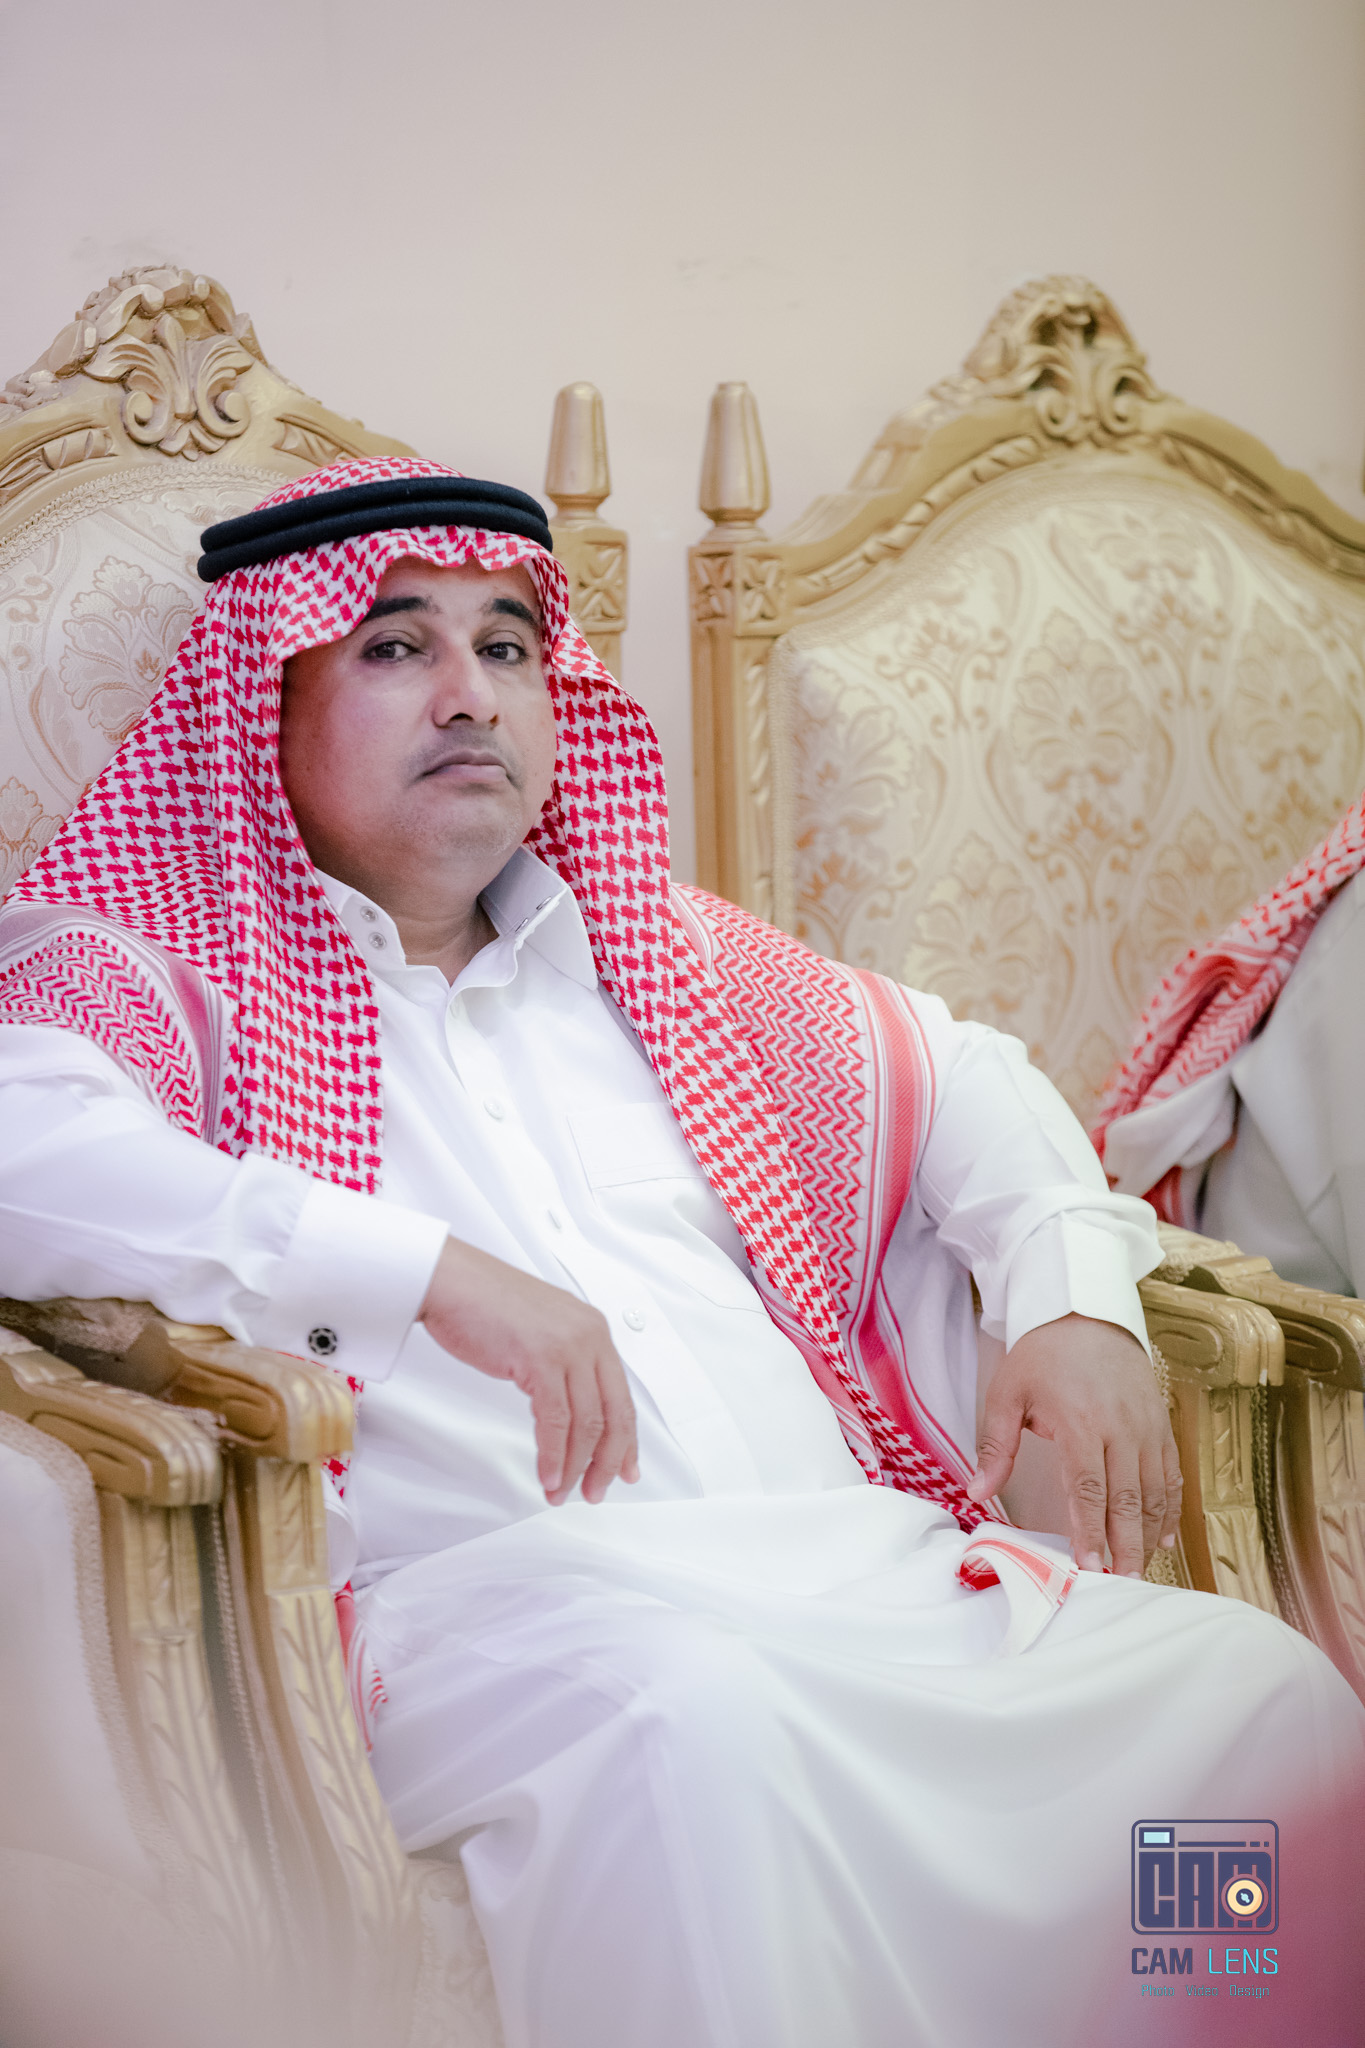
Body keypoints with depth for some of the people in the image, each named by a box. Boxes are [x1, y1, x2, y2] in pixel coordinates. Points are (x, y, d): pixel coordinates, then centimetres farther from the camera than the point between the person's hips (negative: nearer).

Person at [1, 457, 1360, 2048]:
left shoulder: (657, 952, 26)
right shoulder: (166, 970, 9)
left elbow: (957, 1078, 35)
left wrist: (1076, 1306, 13)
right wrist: (427, 1270, -19)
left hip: (859, 1557, 5)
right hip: (504, 1595, -5)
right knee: (691, 1709, -40)